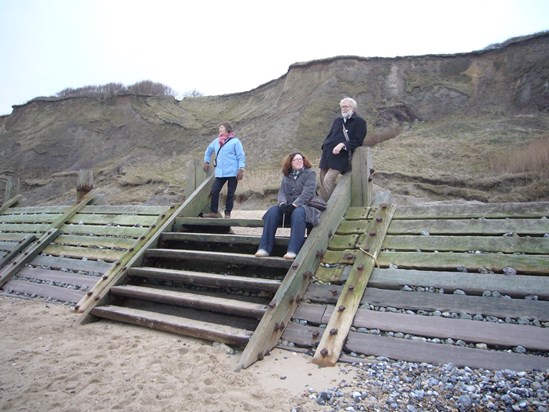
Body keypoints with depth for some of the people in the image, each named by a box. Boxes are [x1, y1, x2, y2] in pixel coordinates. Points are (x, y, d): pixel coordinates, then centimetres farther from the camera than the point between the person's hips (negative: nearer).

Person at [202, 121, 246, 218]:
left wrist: (241, 169, -15)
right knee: (214, 191, -1)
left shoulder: (235, 141, -2)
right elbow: (209, 150, 32)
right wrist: (206, 161, 25)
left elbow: (241, 156, -5)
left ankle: (227, 213, 13)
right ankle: (214, 212, 11)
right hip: (220, 173, 5)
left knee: (230, 193, 3)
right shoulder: (216, 141, 13)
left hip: (233, 173, -4)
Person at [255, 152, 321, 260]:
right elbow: (282, 192, 7)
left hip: (304, 205, -4)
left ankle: (293, 250, -43)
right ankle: (264, 248, -28)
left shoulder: (310, 173, 4)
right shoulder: (286, 175, 18)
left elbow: (308, 192, -10)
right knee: (272, 211, -24)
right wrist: (282, 203, -16)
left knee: (298, 213, -38)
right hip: (288, 206, 4)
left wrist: (294, 204, -23)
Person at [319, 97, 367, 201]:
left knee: (328, 180, -20)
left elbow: (358, 141, -7)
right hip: (327, 155, 7)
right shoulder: (337, 121, 22)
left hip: (340, 157, -7)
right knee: (322, 181, 6)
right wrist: (325, 147, 7)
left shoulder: (359, 122, 3)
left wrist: (342, 145, -20)